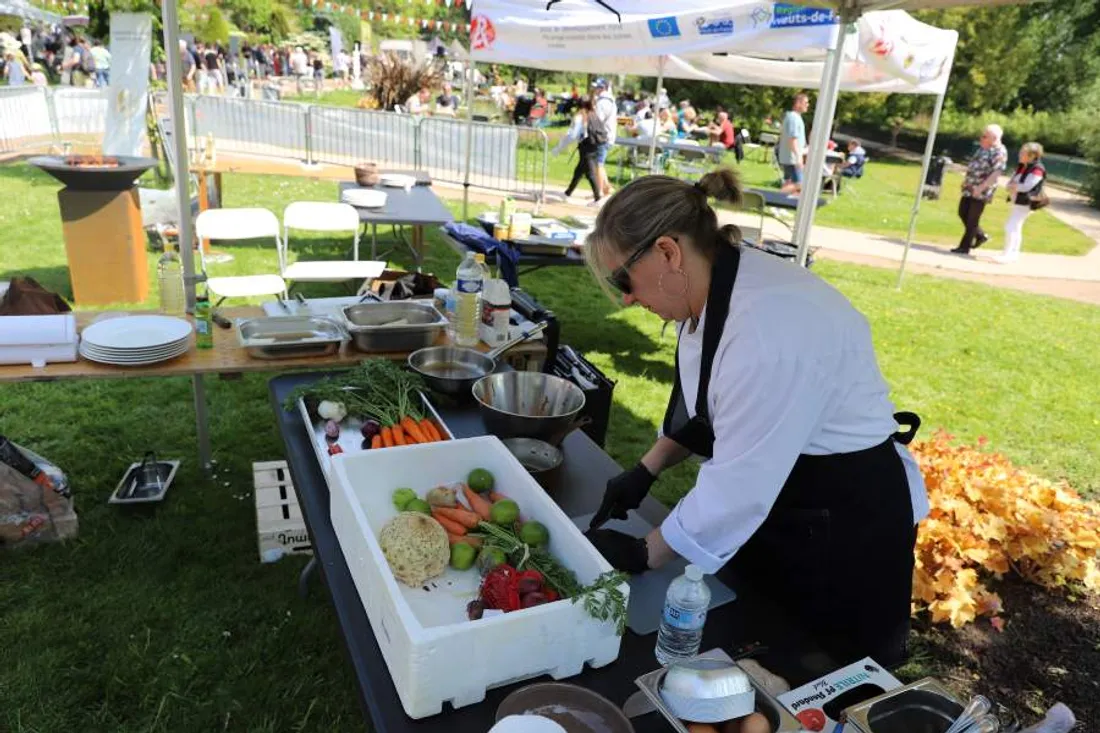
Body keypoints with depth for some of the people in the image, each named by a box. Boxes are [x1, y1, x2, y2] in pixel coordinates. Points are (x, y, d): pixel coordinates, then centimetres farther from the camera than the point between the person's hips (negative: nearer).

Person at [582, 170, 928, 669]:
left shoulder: (770, 325, -34)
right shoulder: (717, 290, -4)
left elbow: (739, 484, -29)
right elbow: (707, 407, 11)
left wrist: (643, 554, -16)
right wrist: (646, 471, 2)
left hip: (848, 529, -8)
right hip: (772, 502, 9)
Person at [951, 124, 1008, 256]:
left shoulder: (999, 152, -15)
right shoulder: (983, 148, 12)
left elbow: (996, 174, -22)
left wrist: (981, 187, -27)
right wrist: (966, 180, 22)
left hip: (982, 192, -9)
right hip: (970, 188, 9)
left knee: (972, 219, -1)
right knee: (963, 213, 12)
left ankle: (964, 247, 8)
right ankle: (980, 235, 29)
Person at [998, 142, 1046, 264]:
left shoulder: (1037, 169, -18)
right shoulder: (1022, 167, 9)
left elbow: (1026, 186, -26)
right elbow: (1010, 183, 6)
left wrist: (1014, 186, -11)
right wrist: (1013, 187, -15)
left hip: (1025, 203, -10)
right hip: (1017, 201, 10)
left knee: (1010, 228, -15)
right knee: (1016, 228, 18)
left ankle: (1006, 254, -11)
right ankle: (1014, 253, 29)